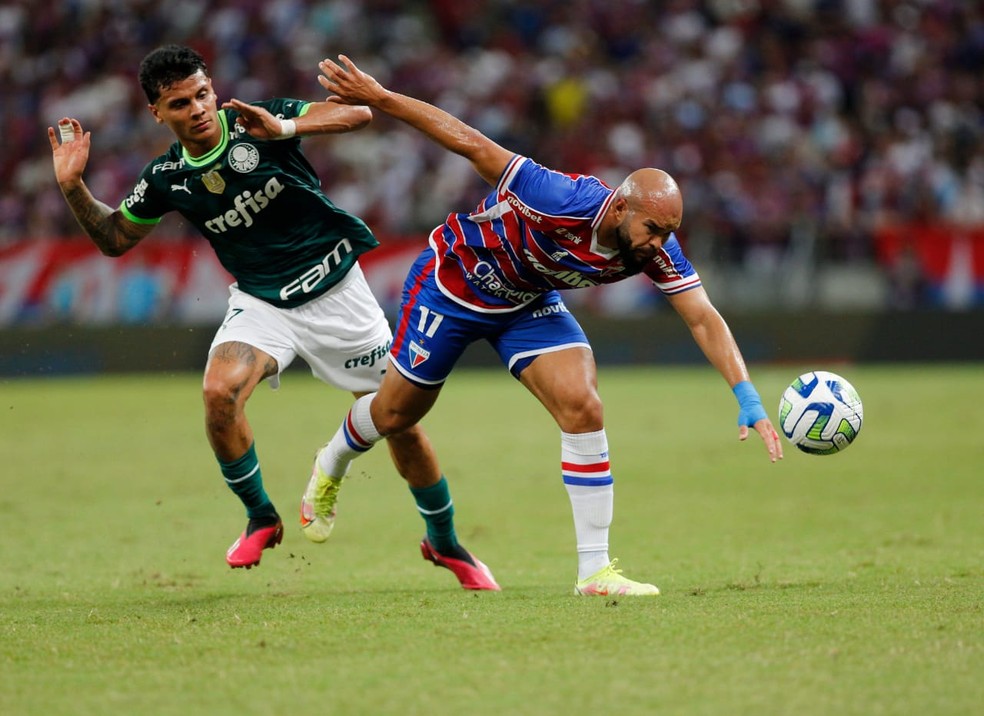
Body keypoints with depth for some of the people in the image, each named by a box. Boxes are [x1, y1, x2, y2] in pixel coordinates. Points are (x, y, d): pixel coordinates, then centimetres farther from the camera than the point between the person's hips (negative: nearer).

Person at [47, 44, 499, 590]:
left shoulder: (257, 122, -14)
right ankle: (260, 519, -4)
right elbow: (114, 239, 10)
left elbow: (360, 113, -20)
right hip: (261, 302, 2)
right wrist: (72, 186, -6)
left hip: (334, 289, -2)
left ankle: (445, 544, 23)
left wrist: (284, 128, -33)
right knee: (219, 392, -27)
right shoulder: (166, 178, -4)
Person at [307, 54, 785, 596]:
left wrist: (747, 398, -34)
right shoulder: (566, 201, -40)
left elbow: (703, 318, -23)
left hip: (529, 306, 4)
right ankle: (330, 469, 48)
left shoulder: (655, 247, -24)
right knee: (396, 415, 12)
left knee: (583, 409, -16)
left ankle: (594, 571, -11)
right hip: (452, 282, -4)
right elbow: (471, 144, -34)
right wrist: (377, 98, -33)